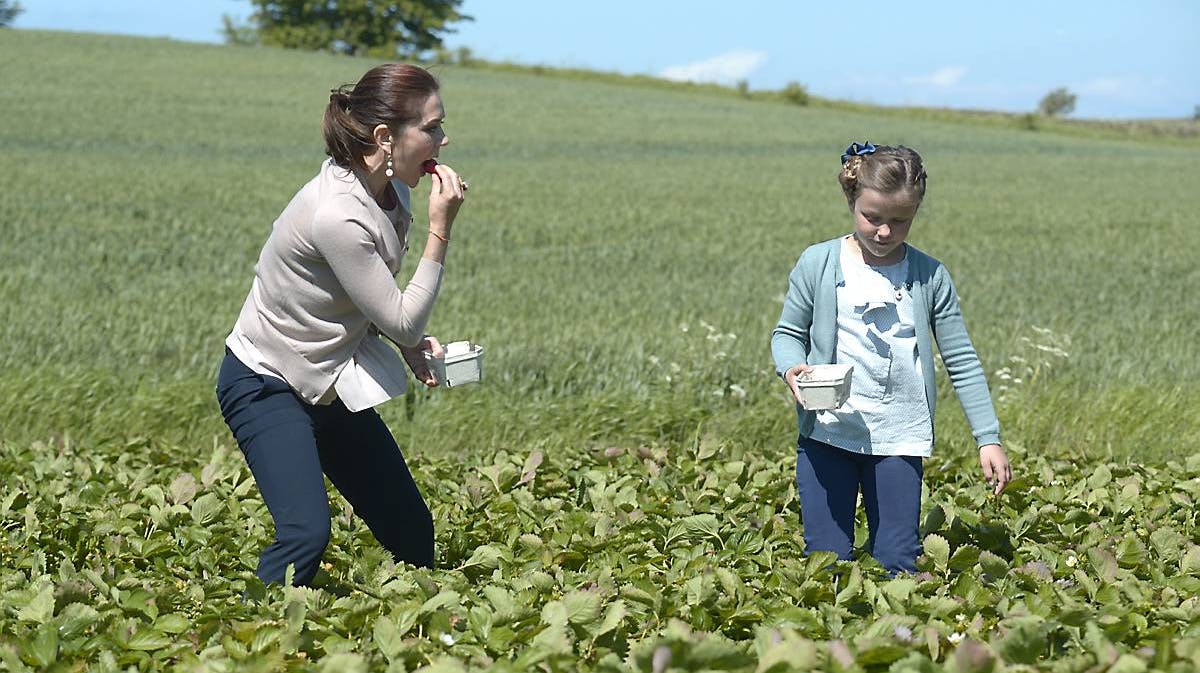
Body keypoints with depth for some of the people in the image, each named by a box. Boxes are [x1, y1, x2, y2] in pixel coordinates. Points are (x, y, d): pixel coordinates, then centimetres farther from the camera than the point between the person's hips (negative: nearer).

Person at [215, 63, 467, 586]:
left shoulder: (389, 188, -2)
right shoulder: (337, 215, -30)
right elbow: (404, 322, -21)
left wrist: (411, 343, -3)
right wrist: (440, 232, -21)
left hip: (332, 382, 9)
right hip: (265, 385, -9)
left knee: (412, 531, 9)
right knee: (306, 532, -26)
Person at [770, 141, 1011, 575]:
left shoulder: (930, 277, 2)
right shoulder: (818, 264, 0)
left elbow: (961, 362, 5)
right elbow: (788, 332, 8)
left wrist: (988, 438, 1)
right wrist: (792, 368, -16)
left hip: (900, 439, 1)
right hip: (827, 434, 0)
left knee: (896, 563, -1)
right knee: (827, 561, -1)